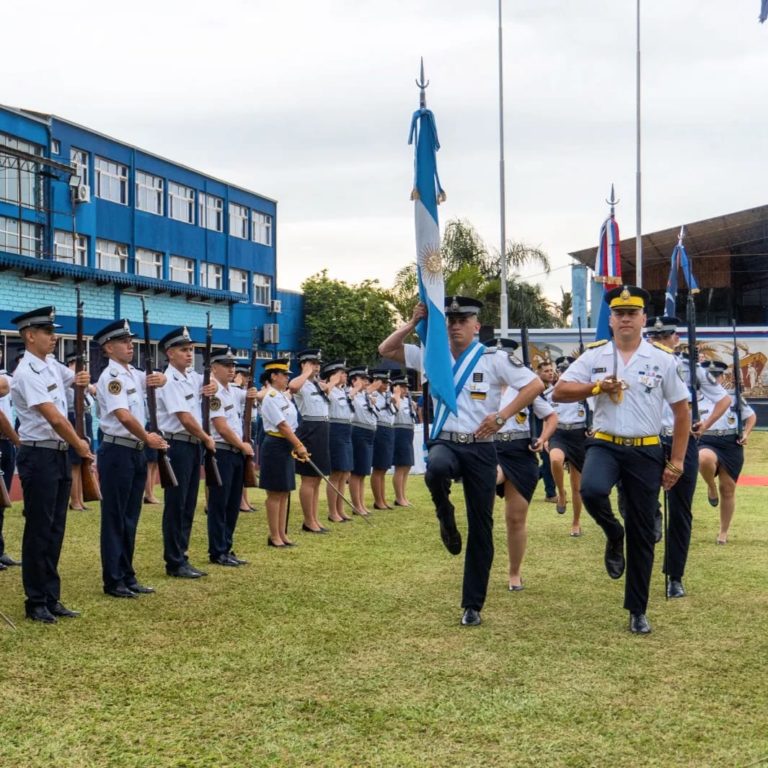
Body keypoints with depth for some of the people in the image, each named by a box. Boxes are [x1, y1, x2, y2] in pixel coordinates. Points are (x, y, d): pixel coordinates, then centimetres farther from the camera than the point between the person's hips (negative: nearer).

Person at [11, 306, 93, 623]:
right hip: (39, 457, -8)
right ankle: (36, 602, 8)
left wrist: (82, 380, 3)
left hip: (59, 455, 8)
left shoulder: (52, 365, 9)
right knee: (38, 530, -1)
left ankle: (51, 597, 19)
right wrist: (80, 445, -9)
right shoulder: (27, 373, -17)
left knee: (55, 529, 11)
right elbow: (55, 419, -21)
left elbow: (76, 379, 28)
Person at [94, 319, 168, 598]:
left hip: (137, 451, 9)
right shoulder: (111, 377, -14)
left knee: (131, 517, 13)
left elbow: (157, 380, 27)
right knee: (115, 518, -2)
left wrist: (158, 379, 2)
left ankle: (127, 576, 20)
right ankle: (113, 581, 4)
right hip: (117, 452, -9)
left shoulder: (133, 374, 12)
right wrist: (148, 438, -12)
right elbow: (125, 417, -23)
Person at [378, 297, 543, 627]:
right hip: (445, 442, 1)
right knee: (436, 470, -39)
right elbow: (386, 350, 12)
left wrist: (502, 416, -13)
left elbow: (535, 384, -6)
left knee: (481, 527, 2)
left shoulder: (494, 359, -1)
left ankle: (472, 606, 13)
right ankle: (446, 518, -5)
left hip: (480, 448, -1)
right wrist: (413, 323, 1)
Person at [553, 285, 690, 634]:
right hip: (605, 445, 0)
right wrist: (597, 387, -15)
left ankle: (637, 612, 20)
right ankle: (613, 535, 1)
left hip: (646, 452, 0)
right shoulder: (594, 355, 2)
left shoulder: (663, 359, 0)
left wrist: (676, 461, 1)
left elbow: (682, 410, 5)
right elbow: (559, 392, 0)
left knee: (642, 533, 5)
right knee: (592, 490, -34)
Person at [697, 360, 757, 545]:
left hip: (731, 445, 1)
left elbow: (751, 416, 16)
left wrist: (746, 434, -1)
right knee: (705, 459, -39)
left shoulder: (733, 397, 9)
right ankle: (711, 488, -6)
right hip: (707, 443, -1)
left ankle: (723, 532, 17)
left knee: (728, 488, 2)